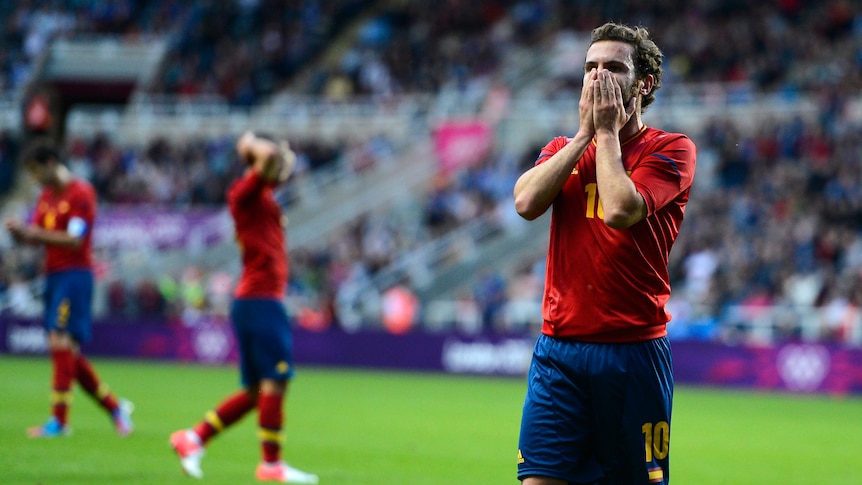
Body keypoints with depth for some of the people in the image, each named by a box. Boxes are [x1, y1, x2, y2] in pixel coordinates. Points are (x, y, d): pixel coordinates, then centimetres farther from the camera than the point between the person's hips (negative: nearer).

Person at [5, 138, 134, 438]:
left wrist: (32, 232, -19)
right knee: (67, 351, 8)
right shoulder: (46, 196, 17)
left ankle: (59, 420, -13)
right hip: (53, 276, 9)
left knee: (62, 343, -13)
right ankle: (115, 407, 18)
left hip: (74, 275, -9)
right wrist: (20, 233, -7)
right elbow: (36, 237, 15)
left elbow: (74, 240, -17)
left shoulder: (81, 193, -9)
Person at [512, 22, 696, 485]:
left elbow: (619, 210, -17)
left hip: (634, 349, -3)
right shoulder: (563, 148, 15)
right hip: (558, 348, 3)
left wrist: (608, 130, -5)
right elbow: (526, 202, -6)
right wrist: (585, 132, -2)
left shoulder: (671, 150, 0)